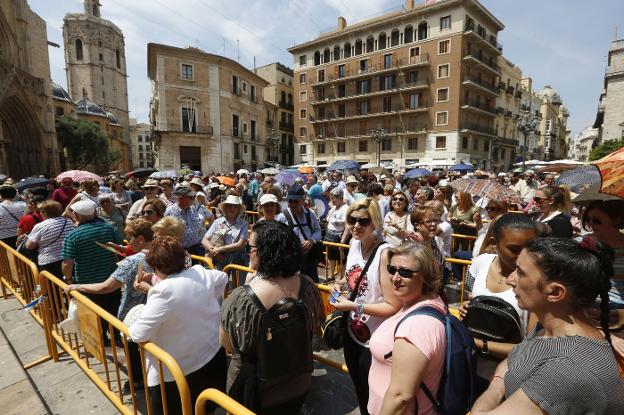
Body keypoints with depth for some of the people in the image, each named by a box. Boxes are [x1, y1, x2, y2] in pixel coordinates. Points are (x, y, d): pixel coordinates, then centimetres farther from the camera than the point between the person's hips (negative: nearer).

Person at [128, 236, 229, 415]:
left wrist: (129, 331, -1)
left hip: (183, 369, -6)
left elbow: (140, 334, -23)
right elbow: (223, 278, 12)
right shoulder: (201, 273, -9)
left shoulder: (163, 291, -27)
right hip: (214, 354, 6)